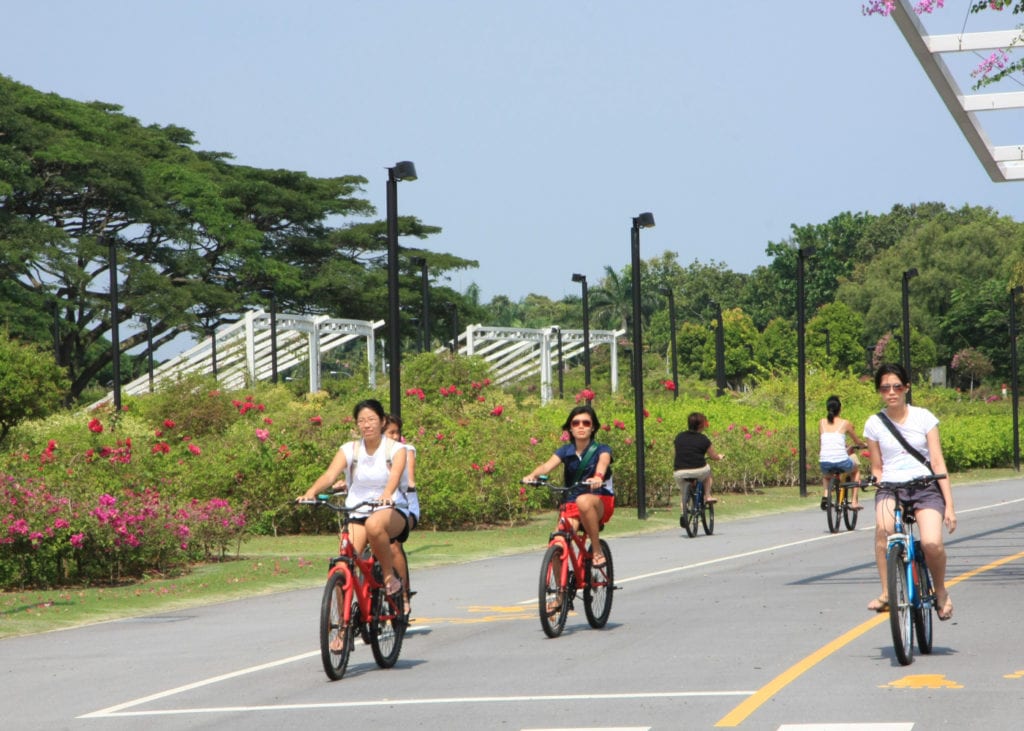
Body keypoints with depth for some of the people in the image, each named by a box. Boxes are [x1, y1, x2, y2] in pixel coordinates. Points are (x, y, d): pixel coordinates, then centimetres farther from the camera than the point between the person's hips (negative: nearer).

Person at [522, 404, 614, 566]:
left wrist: (598, 476, -53)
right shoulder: (565, 451, 4)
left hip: (600, 503, -3)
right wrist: (533, 475, -38)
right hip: (572, 504, 3)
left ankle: (597, 551, -24)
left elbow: (603, 462, -28)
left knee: (583, 501, -38)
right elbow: (548, 465, -15)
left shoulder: (601, 450, -5)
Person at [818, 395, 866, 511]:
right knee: (856, 469, 33)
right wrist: (861, 446, 43)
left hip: (825, 462, 2)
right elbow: (857, 442, 18)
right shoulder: (845, 423, 7)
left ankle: (825, 495, 11)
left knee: (826, 475, 39)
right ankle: (854, 501, 25)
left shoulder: (822, 423, 11)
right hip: (841, 462, -2)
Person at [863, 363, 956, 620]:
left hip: (925, 487, -1)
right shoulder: (874, 423, 6)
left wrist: (949, 505, -4)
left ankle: (940, 591, 3)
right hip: (891, 487, 1)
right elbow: (877, 468, 12)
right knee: (883, 527, -36)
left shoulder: (924, 417, 3)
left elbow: (937, 463, 1)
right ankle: (886, 593, -24)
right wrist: (878, 485, -8)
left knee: (932, 543, -27)